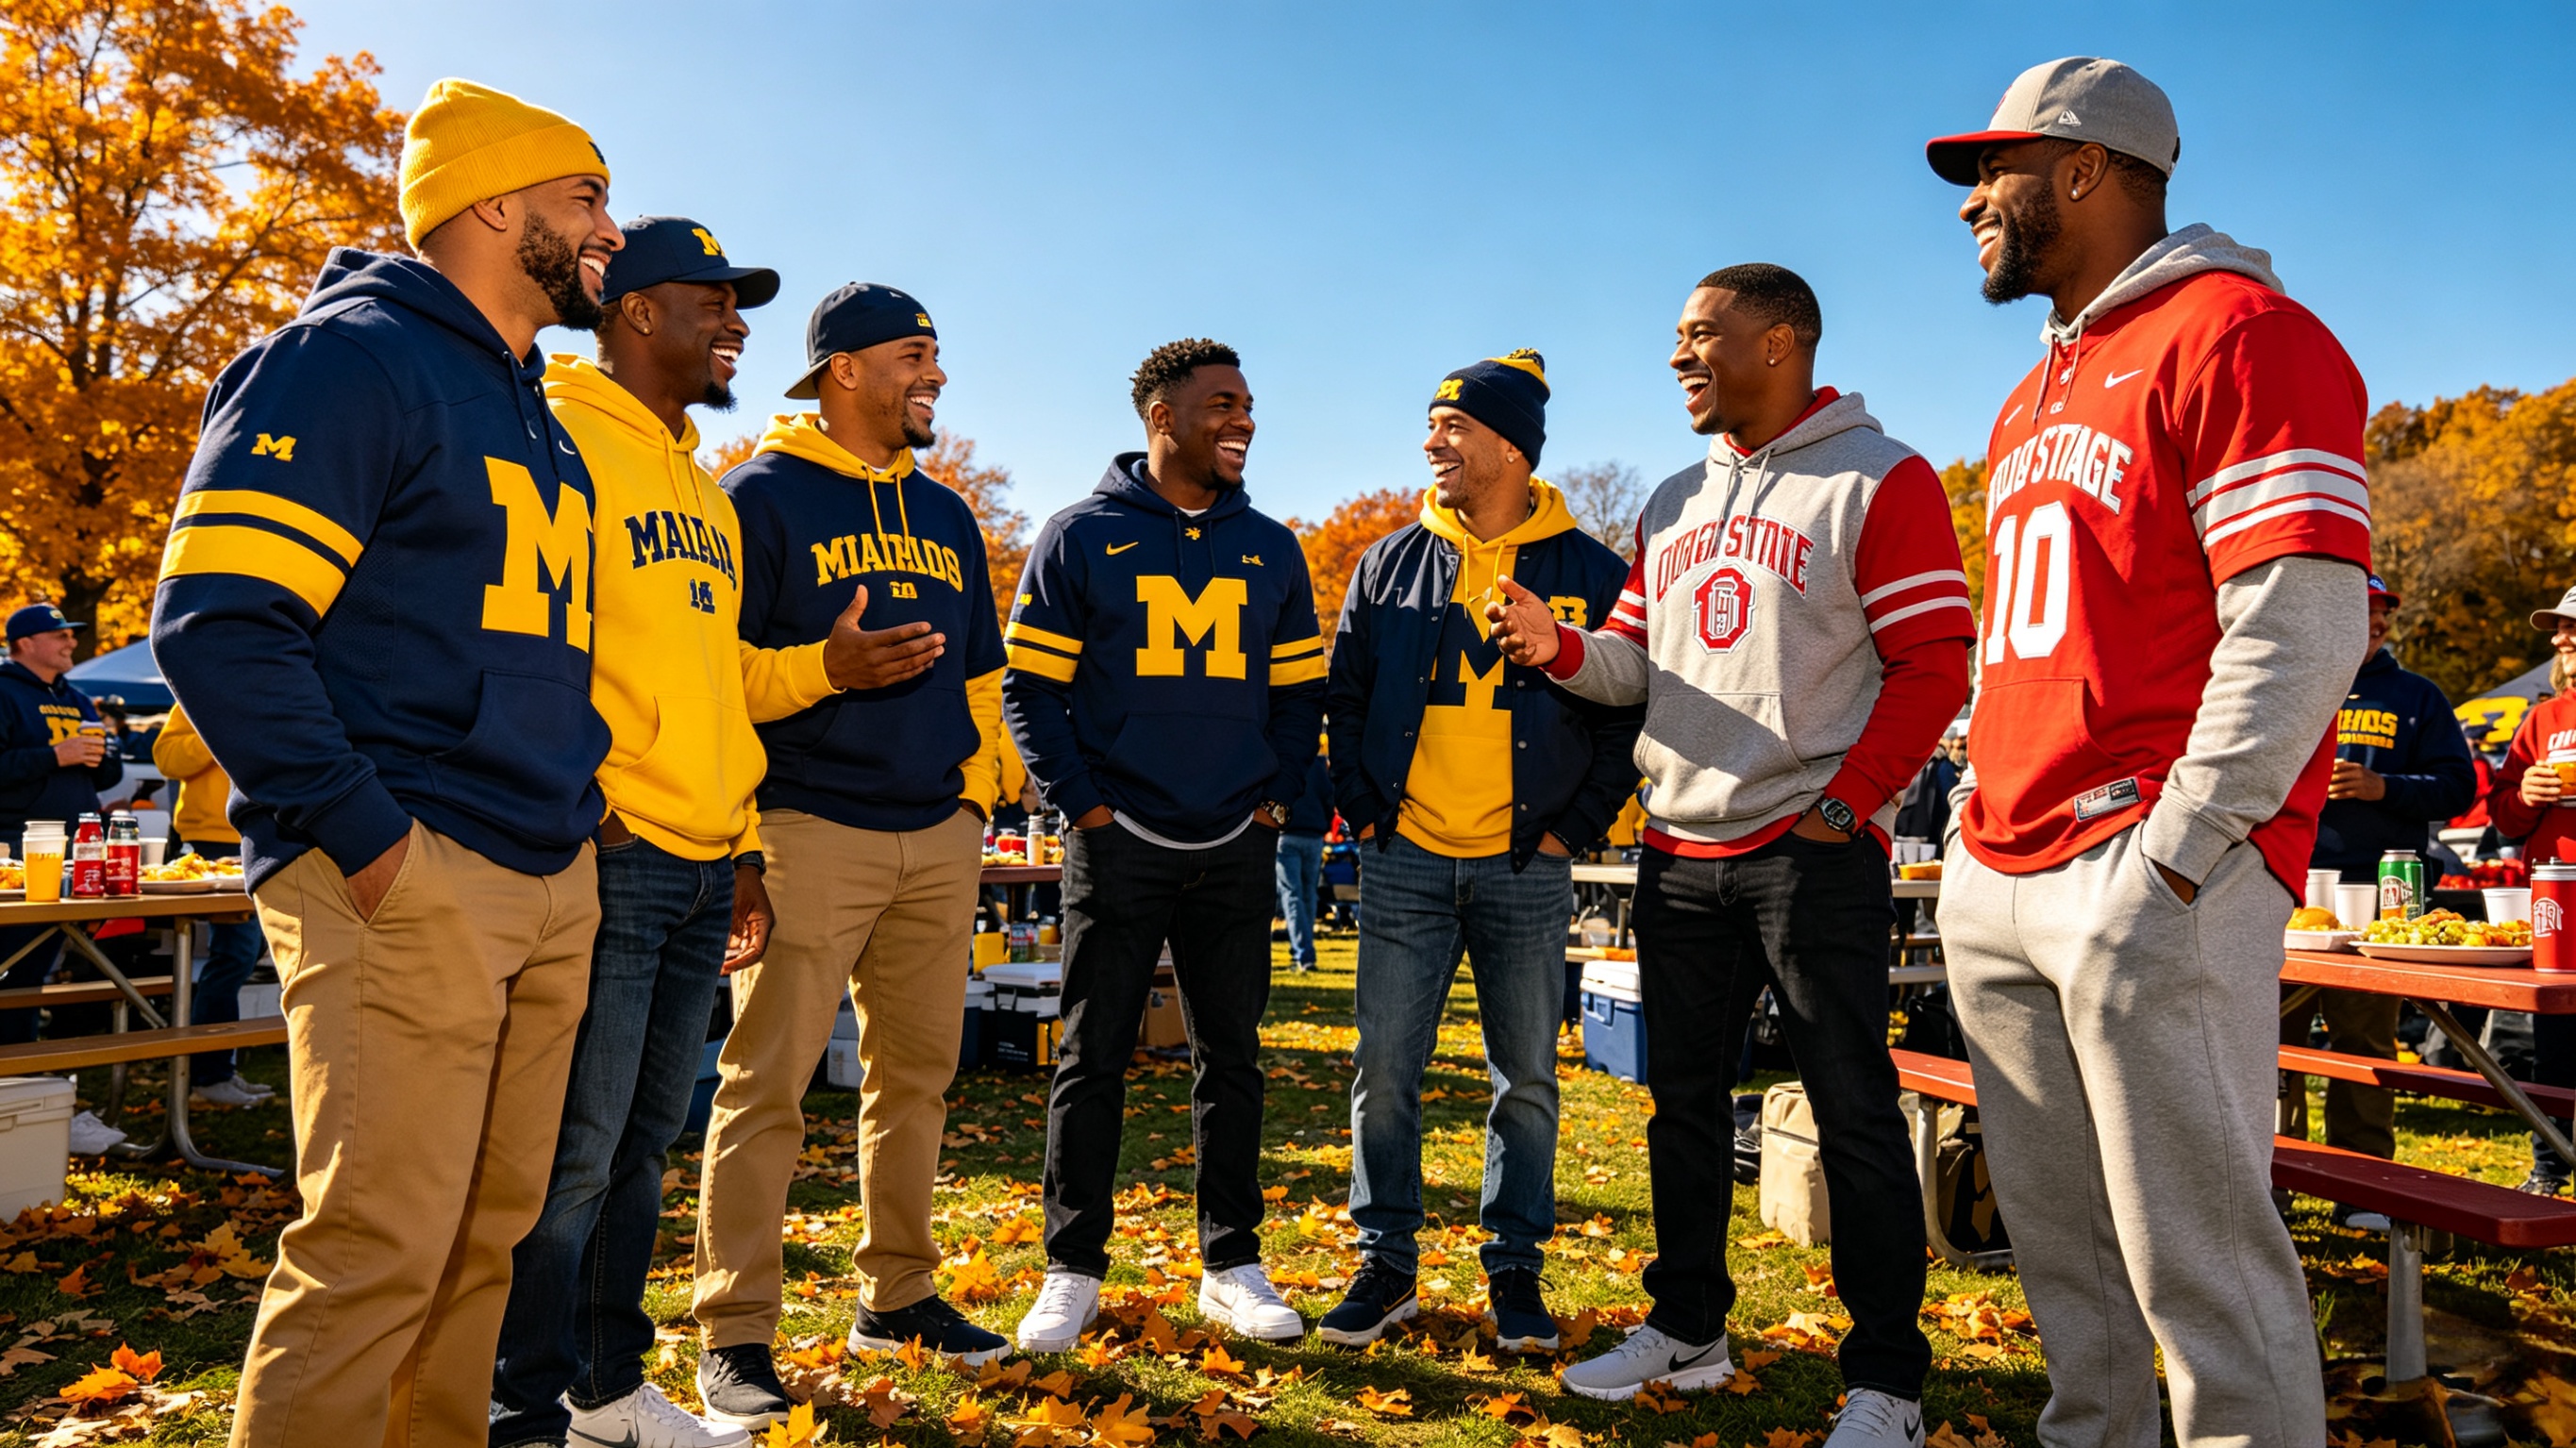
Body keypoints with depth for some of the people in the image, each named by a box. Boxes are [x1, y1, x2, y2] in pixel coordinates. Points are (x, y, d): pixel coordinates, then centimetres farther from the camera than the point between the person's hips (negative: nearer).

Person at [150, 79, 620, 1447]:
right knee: (380, 1249, -6)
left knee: (490, 1231, 13)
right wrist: (365, 833, -17)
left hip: (553, 883, 8)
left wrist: (573, 814, 15)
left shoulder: (538, 422, 21)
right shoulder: (353, 358, -5)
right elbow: (218, 619, -13)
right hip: (408, 881, -8)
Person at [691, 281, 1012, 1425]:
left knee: (917, 1072, 11)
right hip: (811, 828, -6)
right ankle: (736, 1336, 7)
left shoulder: (946, 515, 19)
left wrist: (976, 787, 12)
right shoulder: (761, 496, -1)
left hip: (938, 836, 6)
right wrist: (829, 669, -19)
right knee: (767, 1082, -4)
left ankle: (898, 1295, 25)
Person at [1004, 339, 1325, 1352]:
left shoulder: (1272, 550, 11)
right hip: (1119, 843, -3)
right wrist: (1082, 804, -9)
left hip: (1236, 849, 3)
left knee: (1231, 1060, 9)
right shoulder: (1080, 538, 1)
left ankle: (1232, 1266, 22)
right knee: (1092, 1059, 3)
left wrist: (1276, 799, 2)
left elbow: (1300, 691, 15)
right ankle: (1073, 1270, 16)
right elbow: (1030, 689, 0)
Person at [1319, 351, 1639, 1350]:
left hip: (1527, 870, -1)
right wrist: (1362, 808, 3)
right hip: (1405, 860, 2)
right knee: (1384, 1069, 4)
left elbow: (1627, 714, 5)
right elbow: (1343, 694, 12)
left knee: (1526, 1079, 7)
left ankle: (1515, 1271, 23)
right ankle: (1385, 1264, 20)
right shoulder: (1391, 563, 7)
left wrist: (1577, 826, -2)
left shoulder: (1590, 573, 1)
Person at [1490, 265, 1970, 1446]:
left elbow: (1933, 665, -9)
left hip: (1813, 851, -7)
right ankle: (1686, 1329, 30)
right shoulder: (1674, 501, 17)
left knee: (1853, 1114, 1)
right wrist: (1556, 645, -6)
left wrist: (1841, 807, -14)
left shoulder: (1880, 480, -4)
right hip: (1680, 850, 7)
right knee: (1682, 1097, 14)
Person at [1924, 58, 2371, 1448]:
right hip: (1996, 886, 9)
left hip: (2144, 882, -8)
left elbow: (2303, 627, -15)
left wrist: (2171, 857, -19)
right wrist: (1980, 816, 16)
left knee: (2197, 1259, -3)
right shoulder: (2032, 403, 22)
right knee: (2060, 1245, 15)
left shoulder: (2236, 331, -5)